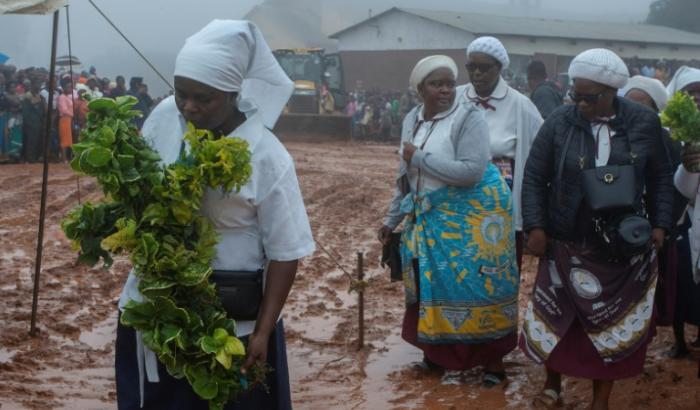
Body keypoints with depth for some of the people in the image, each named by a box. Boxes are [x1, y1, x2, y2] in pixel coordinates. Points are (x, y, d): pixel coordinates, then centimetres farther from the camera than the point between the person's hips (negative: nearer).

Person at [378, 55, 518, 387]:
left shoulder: (469, 117, -13)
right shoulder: (411, 120, 7)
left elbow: (472, 171, -25)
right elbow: (405, 177, 16)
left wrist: (420, 157, -20)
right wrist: (392, 220, 18)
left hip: (472, 218, -6)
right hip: (430, 219, 6)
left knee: (474, 288, -1)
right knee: (438, 289, 10)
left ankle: (491, 360, 10)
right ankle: (444, 355, 22)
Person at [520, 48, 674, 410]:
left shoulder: (644, 123, -4)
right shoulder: (559, 123, -7)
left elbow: (661, 177, 5)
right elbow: (534, 178, -2)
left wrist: (660, 224, 0)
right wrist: (535, 226, -8)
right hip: (568, 243, 0)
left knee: (614, 320, 9)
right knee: (558, 314, 9)